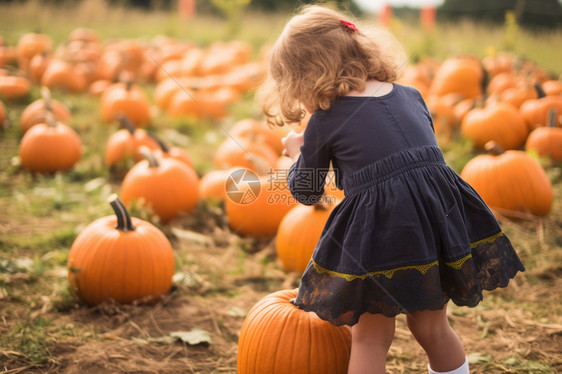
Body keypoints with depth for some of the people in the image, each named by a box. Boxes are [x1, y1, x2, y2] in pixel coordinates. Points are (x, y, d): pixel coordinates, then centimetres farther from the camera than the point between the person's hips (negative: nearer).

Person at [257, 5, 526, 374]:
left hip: (380, 226, -5)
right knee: (432, 327, 24)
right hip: (440, 210, 5)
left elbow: (306, 192, 13)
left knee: (371, 336, 11)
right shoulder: (410, 95, 15)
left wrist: (297, 154, 33)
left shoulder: (324, 122, 1)